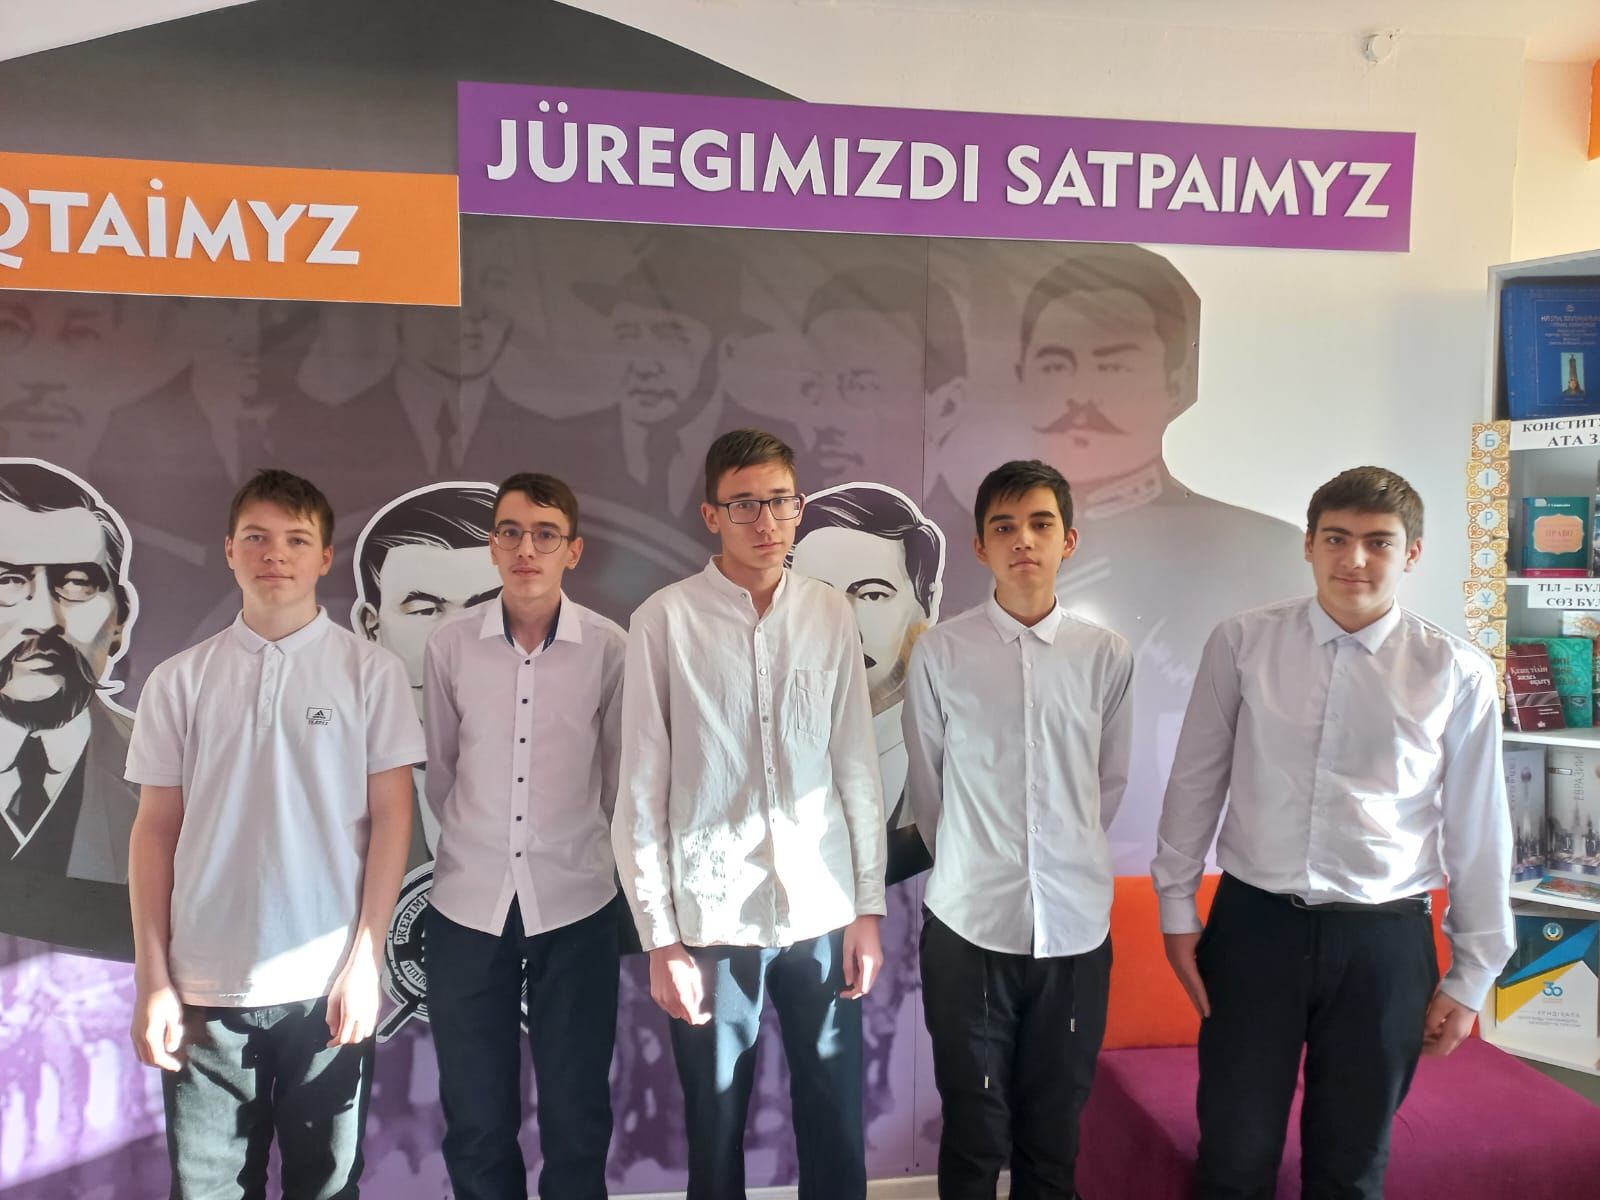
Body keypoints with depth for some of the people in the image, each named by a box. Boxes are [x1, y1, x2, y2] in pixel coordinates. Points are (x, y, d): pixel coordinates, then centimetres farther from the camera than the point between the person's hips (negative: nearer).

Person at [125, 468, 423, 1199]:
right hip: (204, 987, 2)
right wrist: (152, 978, 2)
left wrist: (364, 961, -7)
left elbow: (391, 818, -3)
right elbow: (156, 829, 5)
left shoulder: (371, 671, -2)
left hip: (326, 984, -1)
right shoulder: (179, 680, 4)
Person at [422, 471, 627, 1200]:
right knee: (474, 1120, 14)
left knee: (577, 1115, 12)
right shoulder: (450, 644, -4)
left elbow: (618, 773, 5)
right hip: (468, 902, 1)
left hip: (575, 902, -1)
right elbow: (438, 770, 9)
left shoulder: (610, 648, -7)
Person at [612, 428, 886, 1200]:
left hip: (823, 911, 2)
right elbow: (642, 790, -5)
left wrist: (868, 907, 4)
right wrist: (660, 936, -5)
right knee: (715, 1137, 14)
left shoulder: (832, 615, 2)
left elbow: (858, 769, 5)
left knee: (836, 1133, 13)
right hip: (711, 917, -2)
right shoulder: (665, 620, -6)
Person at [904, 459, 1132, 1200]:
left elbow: (1110, 783, 9)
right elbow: (925, 787, 4)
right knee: (973, 1134, 13)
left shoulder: (1107, 656, -2)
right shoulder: (939, 654, -6)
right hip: (968, 922, -1)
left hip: (1075, 923, 2)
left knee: (1055, 1134, 17)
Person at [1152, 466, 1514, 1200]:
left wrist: (1471, 977, 6)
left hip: (1384, 939, 0)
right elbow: (1195, 782, 3)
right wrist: (1177, 909, 5)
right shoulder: (1242, 643, -5)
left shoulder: (1456, 674, -5)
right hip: (1254, 924, 0)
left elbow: (1478, 830, 2)